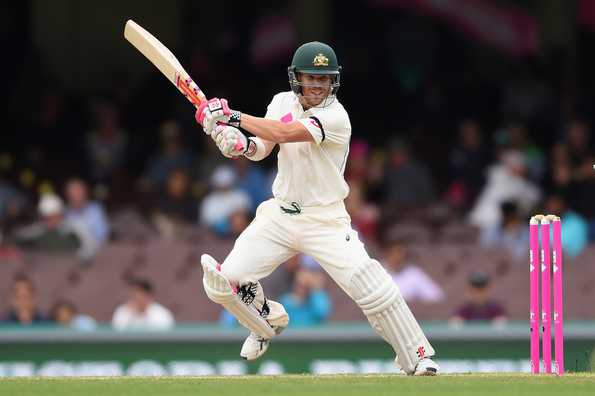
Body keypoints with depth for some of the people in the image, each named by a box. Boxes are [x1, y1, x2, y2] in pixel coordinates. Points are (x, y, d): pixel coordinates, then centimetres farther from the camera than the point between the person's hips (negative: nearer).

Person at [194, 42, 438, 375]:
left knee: (369, 283, -24)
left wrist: (231, 116, -25)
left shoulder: (335, 117, -18)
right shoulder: (283, 102, 3)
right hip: (279, 213, 5)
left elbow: (284, 133, -29)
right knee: (222, 281, -6)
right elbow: (262, 149, -1)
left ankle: (417, 356, -11)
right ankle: (269, 321, 26)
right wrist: (242, 145, -24)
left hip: (325, 219, -5)